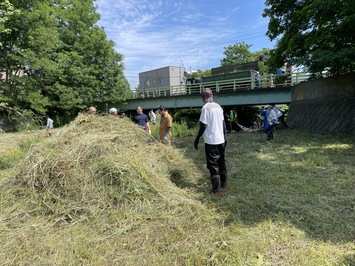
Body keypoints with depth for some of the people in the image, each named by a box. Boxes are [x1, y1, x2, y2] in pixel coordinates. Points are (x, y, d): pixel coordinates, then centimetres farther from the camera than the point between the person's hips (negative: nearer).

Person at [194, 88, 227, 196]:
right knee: (221, 162, 18)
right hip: (221, 140, 7)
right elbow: (223, 123, 11)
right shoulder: (218, 106, 8)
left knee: (212, 165, 1)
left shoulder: (205, 107, -12)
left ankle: (216, 190, 5)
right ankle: (223, 184, 31)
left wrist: (197, 139, -8)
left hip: (211, 141, -7)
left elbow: (203, 125, -15)